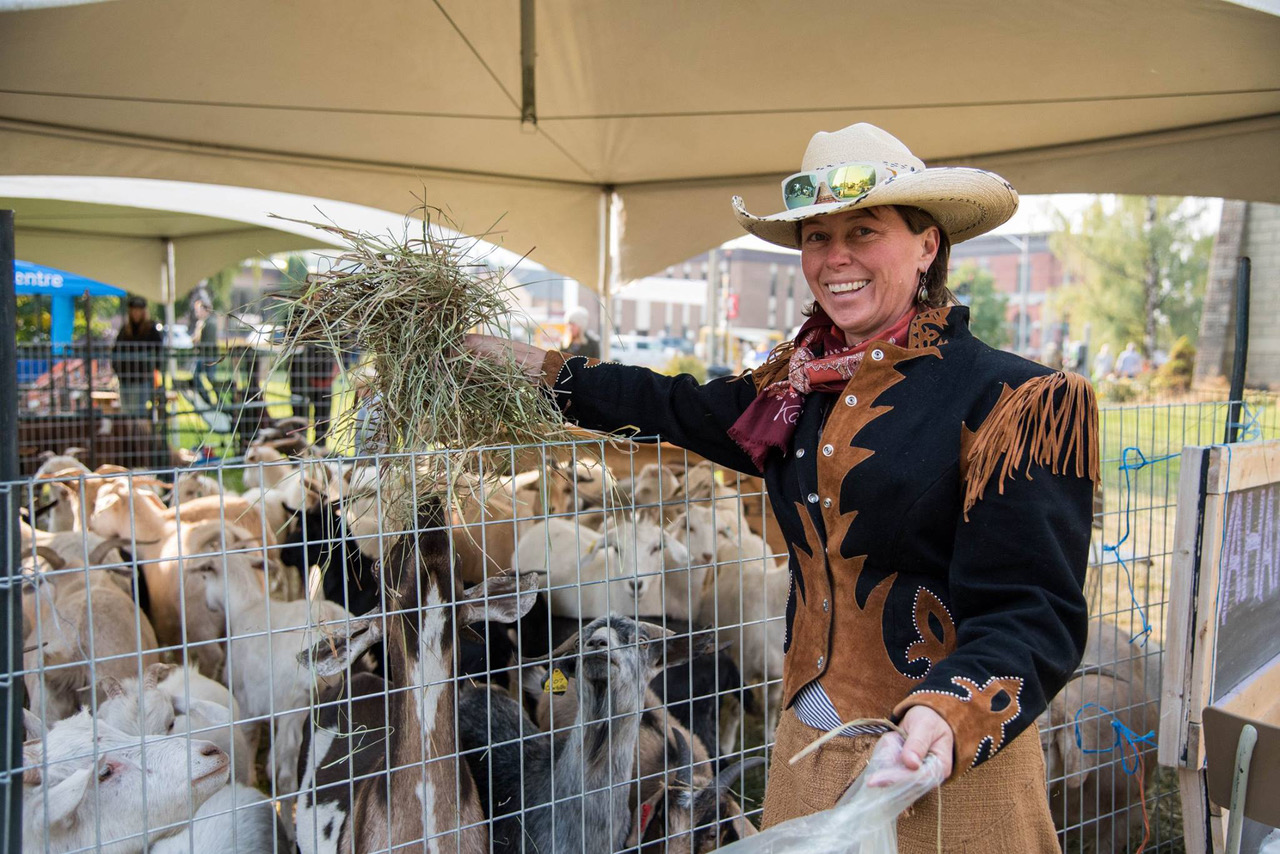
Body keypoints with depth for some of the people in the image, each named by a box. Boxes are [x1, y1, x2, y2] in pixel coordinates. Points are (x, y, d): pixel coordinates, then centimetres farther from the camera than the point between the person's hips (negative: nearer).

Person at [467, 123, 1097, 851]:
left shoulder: (1016, 403, -14)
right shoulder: (801, 388, 4)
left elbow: (1033, 613, -18)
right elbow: (689, 410, 20)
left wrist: (949, 715, -35)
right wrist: (544, 371, 26)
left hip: (950, 775, -5)